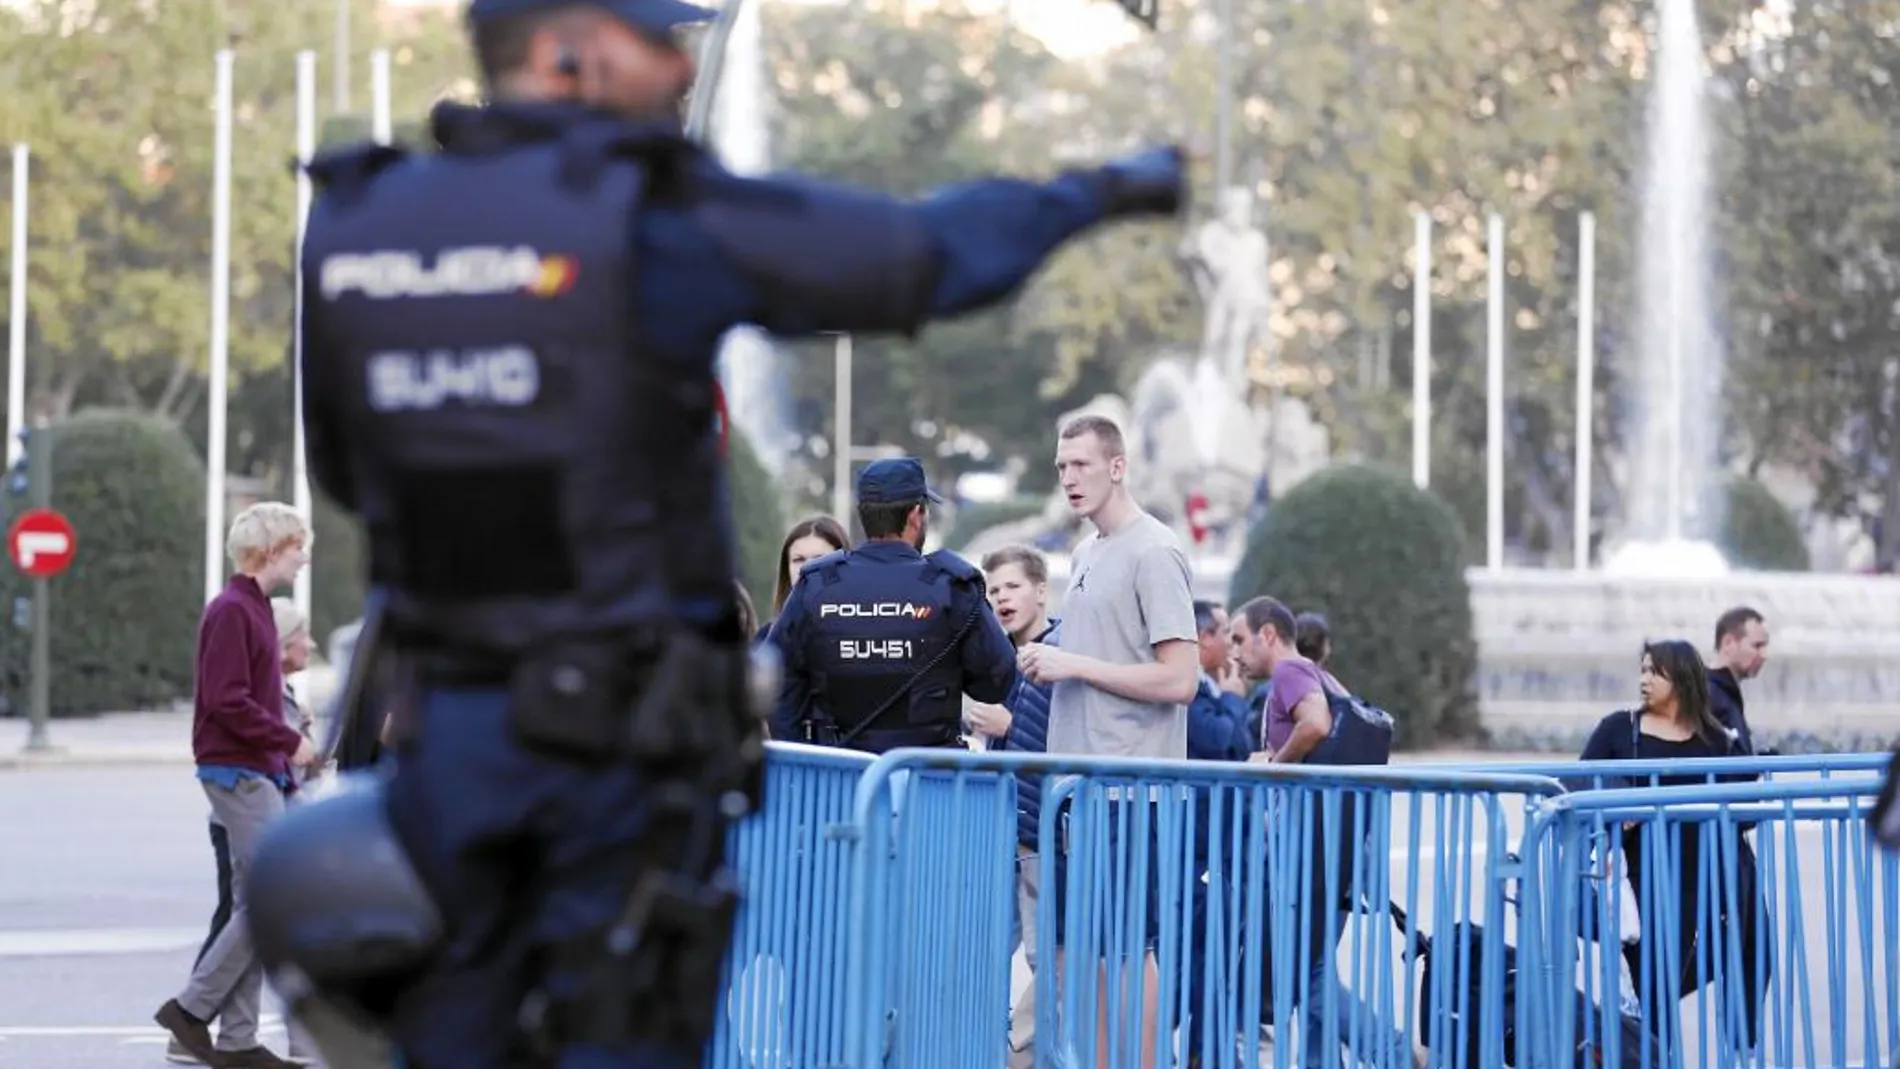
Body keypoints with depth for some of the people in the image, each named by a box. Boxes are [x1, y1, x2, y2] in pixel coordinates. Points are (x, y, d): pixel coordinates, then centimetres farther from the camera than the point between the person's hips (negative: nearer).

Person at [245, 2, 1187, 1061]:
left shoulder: (350, 231, 2)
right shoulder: (657, 217, -12)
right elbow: (939, 255, -4)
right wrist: (1102, 190, 13)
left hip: (451, 727, 5)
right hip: (626, 736, -4)